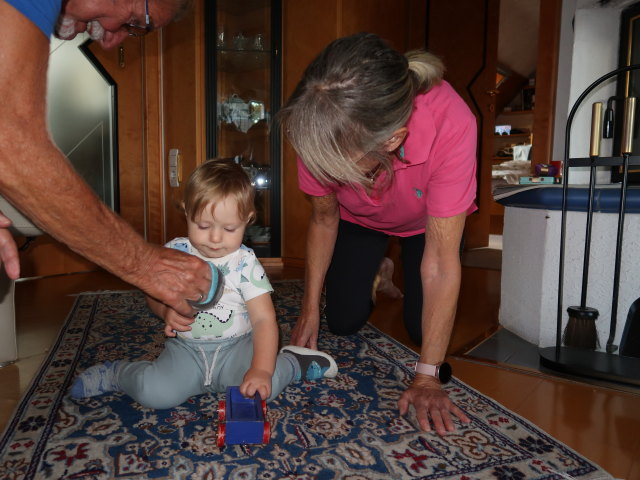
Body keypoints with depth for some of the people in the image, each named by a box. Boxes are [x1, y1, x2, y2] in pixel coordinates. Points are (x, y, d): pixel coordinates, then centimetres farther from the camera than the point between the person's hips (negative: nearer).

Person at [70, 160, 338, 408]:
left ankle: (292, 361, 5)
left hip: (236, 348, -2)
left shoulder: (245, 263, -11)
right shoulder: (175, 252, -4)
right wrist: (166, 311, -14)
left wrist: (261, 370, -28)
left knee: (265, 388, -27)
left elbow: (264, 318, -16)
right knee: (153, 393, -22)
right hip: (187, 349, 2)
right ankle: (116, 374, 10)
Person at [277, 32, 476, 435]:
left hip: (426, 220, -1)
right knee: (344, 321, -4)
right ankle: (373, 274, 28)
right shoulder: (323, 133, -35)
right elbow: (323, 219, -17)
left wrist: (427, 378, -32)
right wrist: (310, 309, -13)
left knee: (424, 327, -10)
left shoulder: (450, 125, -43)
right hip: (358, 219, 2)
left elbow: (441, 263, -38)